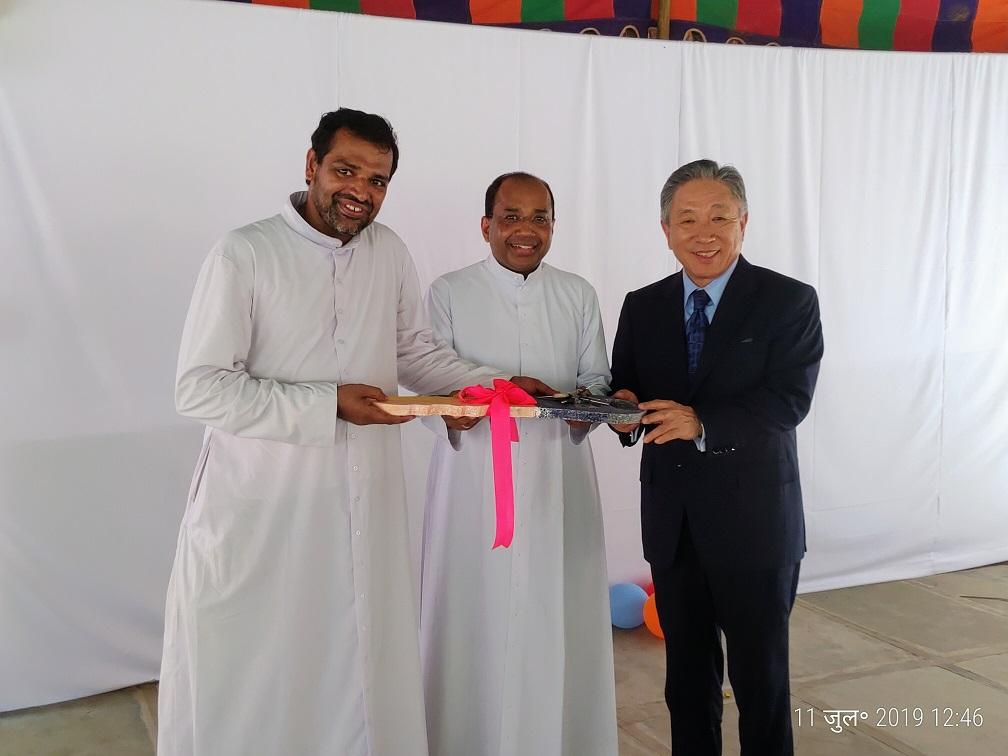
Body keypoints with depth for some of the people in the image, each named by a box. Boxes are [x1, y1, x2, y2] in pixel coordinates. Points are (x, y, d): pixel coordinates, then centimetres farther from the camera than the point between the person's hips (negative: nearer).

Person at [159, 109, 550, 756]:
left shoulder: (389, 253, 5)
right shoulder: (246, 254, -9)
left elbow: (416, 353, 17)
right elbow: (200, 388, -12)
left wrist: (494, 385, 3)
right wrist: (328, 404, -18)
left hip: (363, 504, 4)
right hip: (259, 510, -4)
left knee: (363, 670, 11)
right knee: (248, 678, 7)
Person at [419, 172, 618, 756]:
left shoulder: (579, 295, 9)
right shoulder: (449, 293, 1)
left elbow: (599, 377, 11)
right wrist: (450, 413, -21)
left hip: (559, 482, 2)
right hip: (475, 480, -2)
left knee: (555, 615, 6)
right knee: (476, 616, 2)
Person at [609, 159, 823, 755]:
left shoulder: (790, 302, -6)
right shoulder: (642, 308, 7)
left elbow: (789, 400, -17)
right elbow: (624, 390, 8)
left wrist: (702, 423, -31)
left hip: (754, 520, -4)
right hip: (672, 521, 4)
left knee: (761, 673, 9)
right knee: (687, 672, 17)